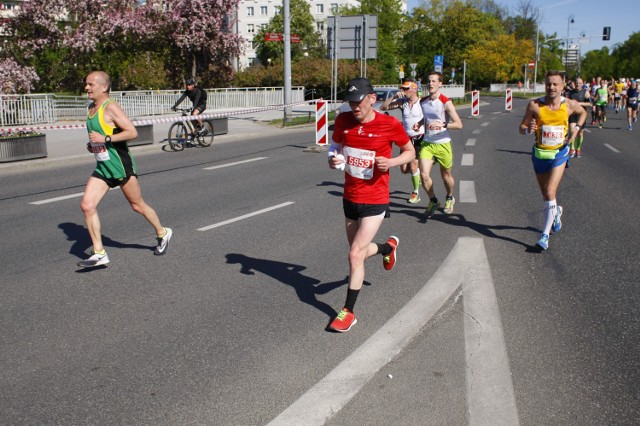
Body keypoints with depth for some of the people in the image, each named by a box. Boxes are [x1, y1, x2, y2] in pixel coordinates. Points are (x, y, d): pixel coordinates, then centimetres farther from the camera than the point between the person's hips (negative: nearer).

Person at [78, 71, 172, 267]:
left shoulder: (111, 107, -15)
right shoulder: (91, 107, 12)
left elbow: (132, 132, -23)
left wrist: (105, 139, -24)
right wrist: (92, 144, 9)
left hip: (121, 166, -8)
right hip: (102, 168, 8)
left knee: (137, 205, 8)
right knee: (87, 205, -5)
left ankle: (162, 233, 32)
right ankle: (99, 253, 1)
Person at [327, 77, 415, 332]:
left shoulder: (389, 124, -14)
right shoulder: (343, 121, -4)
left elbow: (410, 152, -1)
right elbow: (336, 146, 14)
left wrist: (391, 162, -21)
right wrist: (333, 160, -10)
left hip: (374, 201, -5)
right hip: (350, 198, 6)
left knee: (355, 254, -12)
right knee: (359, 252, 19)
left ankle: (348, 311, 4)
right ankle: (388, 247, 54)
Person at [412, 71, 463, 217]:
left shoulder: (446, 102, -13)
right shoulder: (423, 101, 4)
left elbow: (459, 124, -15)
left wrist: (443, 124, -30)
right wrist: (418, 124, 2)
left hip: (443, 144, -3)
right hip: (426, 143, 4)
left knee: (446, 176, 13)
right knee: (424, 175, -10)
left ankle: (450, 198, 43)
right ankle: (433, 201, 14)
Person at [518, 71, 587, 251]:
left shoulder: (569, 105, -6)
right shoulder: (535, 105, -11)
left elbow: (583, 112, 17)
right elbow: (522, 128, -6)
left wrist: (577, 128, 1)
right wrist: (528, 129, -28)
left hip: (559, 154, -1)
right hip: (540, 153, 2)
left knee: (550, 192, -14)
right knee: (546, 194, 16)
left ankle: (545, 235, -9)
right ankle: (556, 211, 50)